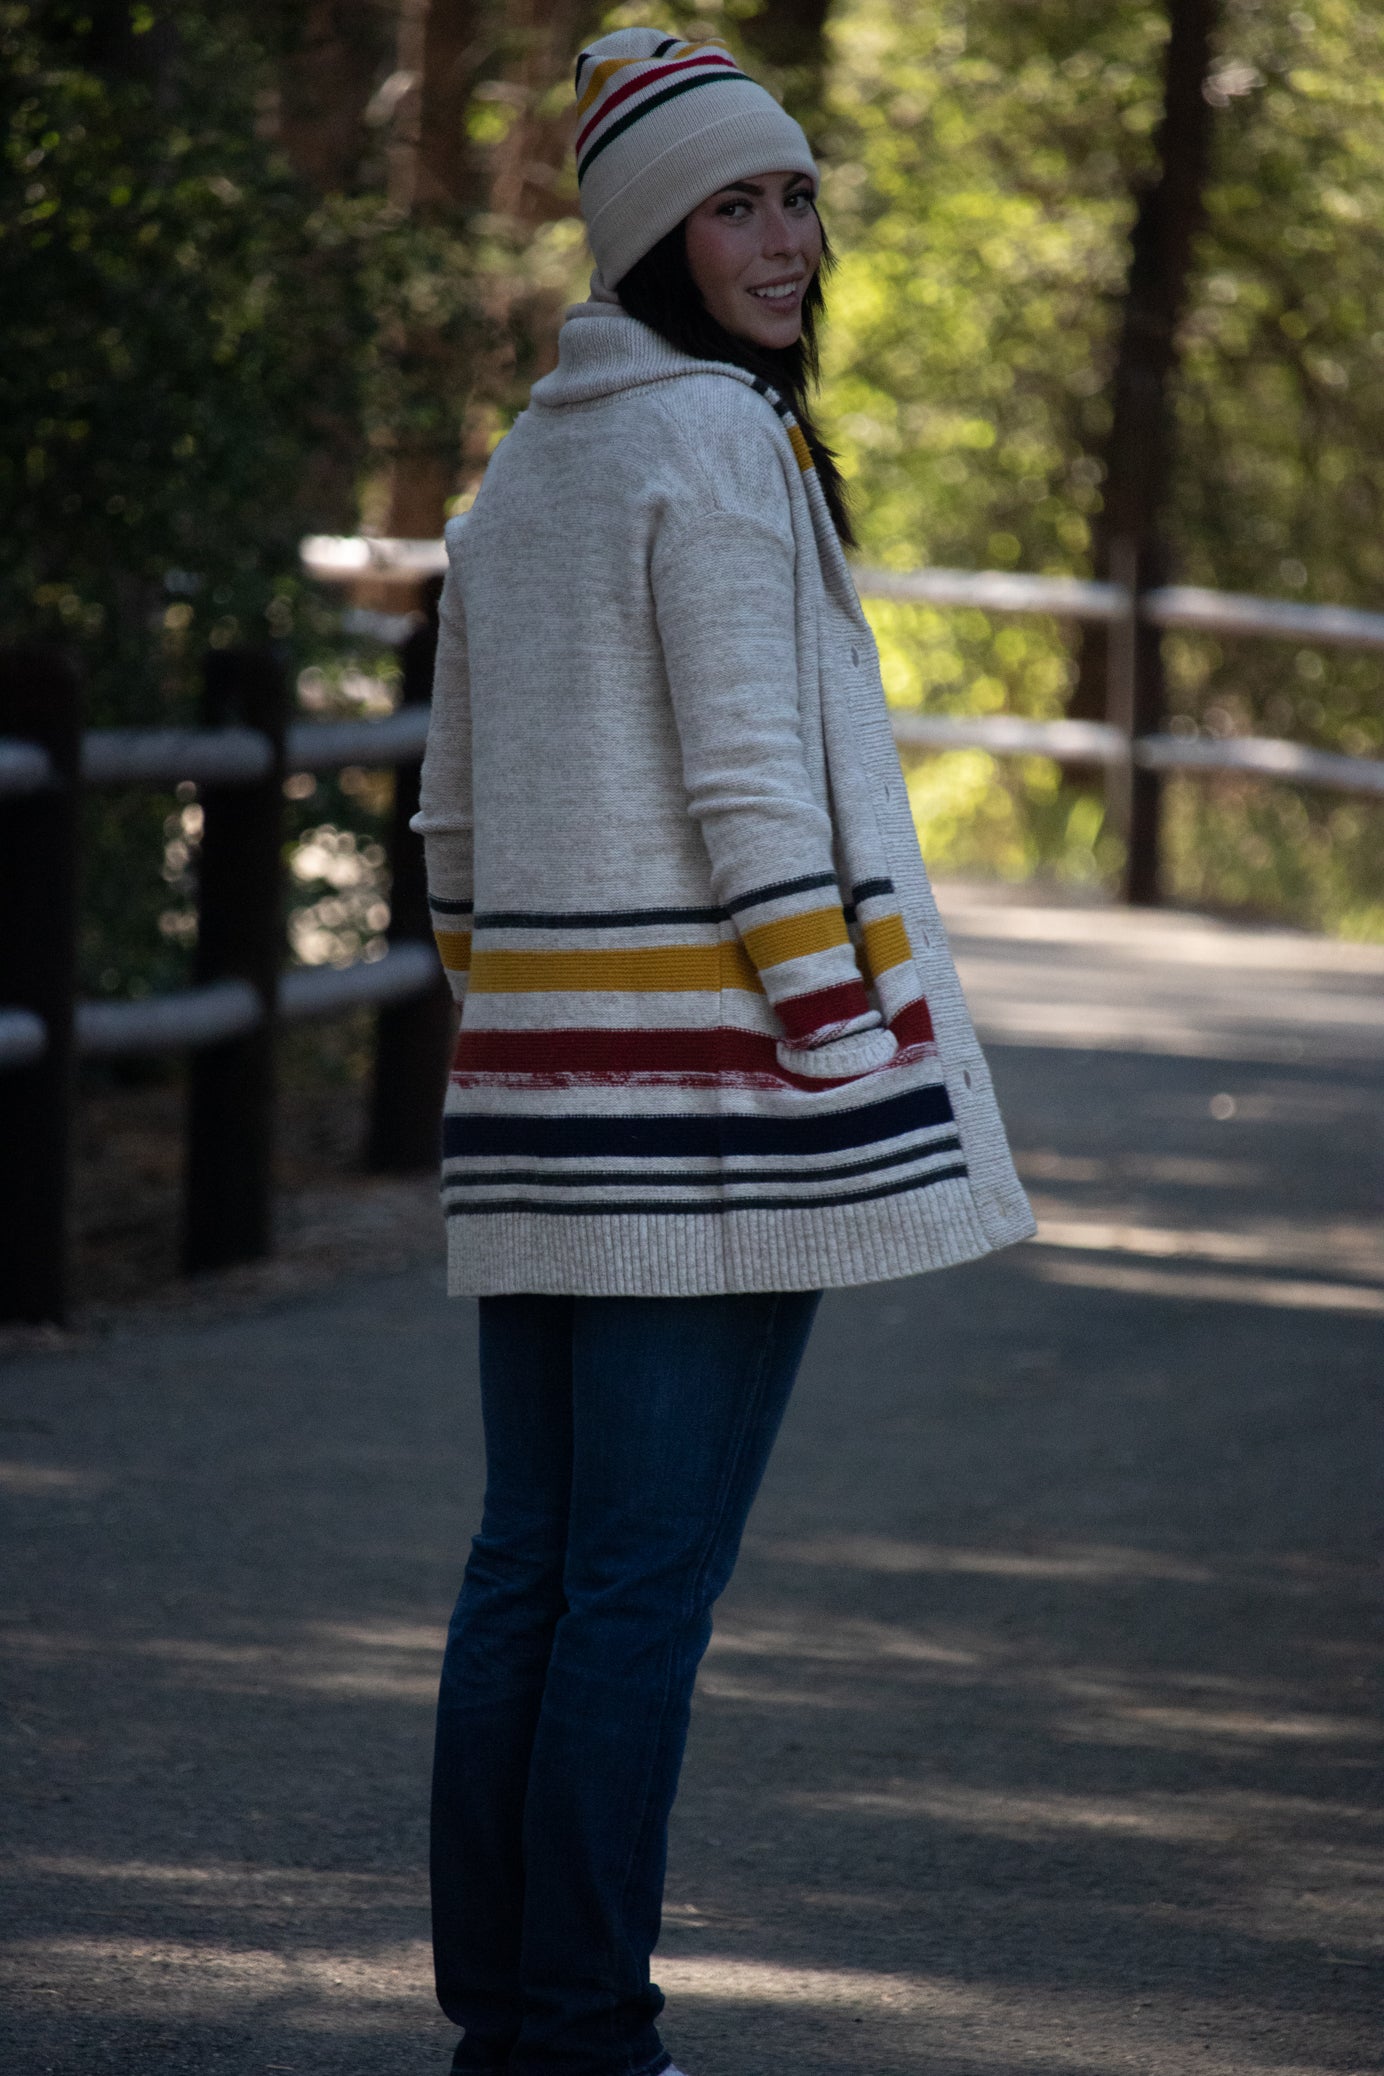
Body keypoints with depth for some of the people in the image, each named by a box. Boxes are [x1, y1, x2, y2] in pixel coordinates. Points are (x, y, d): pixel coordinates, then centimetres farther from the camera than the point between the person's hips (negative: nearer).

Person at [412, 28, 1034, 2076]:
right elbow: (748, 789, -16)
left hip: (544, 1102, 8)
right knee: (649, 1579, -5)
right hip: (714, 1084, -8)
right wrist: (848, 1061, -14)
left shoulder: (521, 469, 15)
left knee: (530, 1562, 10)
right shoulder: (717, 445, -10)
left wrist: (514, 1056, 19)